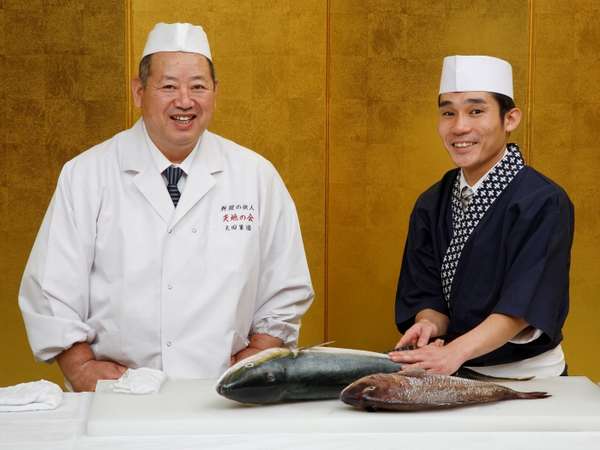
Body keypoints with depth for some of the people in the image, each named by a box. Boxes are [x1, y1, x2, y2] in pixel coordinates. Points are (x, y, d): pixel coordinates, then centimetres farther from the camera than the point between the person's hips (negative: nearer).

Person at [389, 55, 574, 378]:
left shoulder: (543, 203, -10)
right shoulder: (431, 204, 8)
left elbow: (524, 305, -19)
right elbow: (425, 292, 6)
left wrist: (454, 352, -33)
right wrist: (428, 325, -17)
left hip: (527, 377, -4)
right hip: (455, 377, 4)